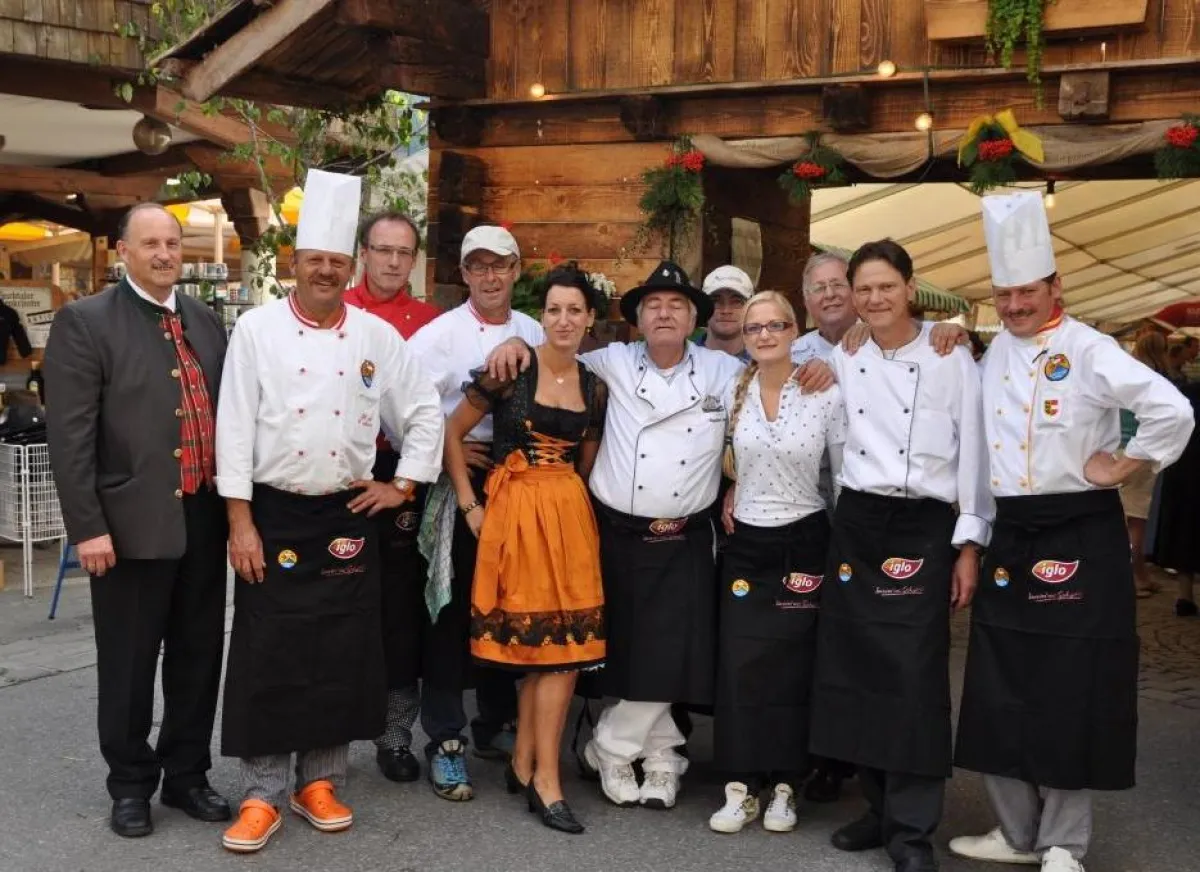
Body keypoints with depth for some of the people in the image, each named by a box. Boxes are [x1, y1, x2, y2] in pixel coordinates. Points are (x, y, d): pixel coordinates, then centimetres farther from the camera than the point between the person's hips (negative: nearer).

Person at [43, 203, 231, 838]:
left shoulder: (206, 321, 11)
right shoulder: (85, 322, -6)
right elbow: (71, 437, -11)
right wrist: (88, 526, -15)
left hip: (204, 519, 5)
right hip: (133, 523, -5)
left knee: (198, 655, 14)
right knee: (129, 663, 8)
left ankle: (187, 775, 29)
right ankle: (131, 784, 24)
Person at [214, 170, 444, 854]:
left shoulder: (378, 336, 4)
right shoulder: (257, 329, -2)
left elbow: (424, 413, 11)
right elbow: (236, 427, -5)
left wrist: (404, 485, 3)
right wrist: (241, 522, -9)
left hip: (349, 517, 2)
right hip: (273, 516, -2)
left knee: (343, 656, 7)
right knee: (268, 657, 0)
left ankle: (320, 782, 22)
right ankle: (263, 795, 11)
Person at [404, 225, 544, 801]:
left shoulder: (535, 335, 9)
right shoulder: (441, 333, -4)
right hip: (460, 479, -4)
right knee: (453, 609, 0)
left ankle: (497, 725, 29)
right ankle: (446, 741, 9)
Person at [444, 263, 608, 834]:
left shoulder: (595, 388, 9)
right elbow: (451, 432, -3)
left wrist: (569, 504, 6)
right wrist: (469, 506, -4)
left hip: (570, 515, 5)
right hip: (513, 511, -5)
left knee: (565, 645, 2)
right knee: (552, 645, -2)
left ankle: (525, 765, 17)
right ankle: (544, 779, 10)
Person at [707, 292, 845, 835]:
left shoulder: (826, 395, -8)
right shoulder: (732, 393, 2)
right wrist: (732, 492, 6)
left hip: (803, 543, -3)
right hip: (745, 542, 3)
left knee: (792, 667, 2)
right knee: (738, 664, -2)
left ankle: (783, 787, 14)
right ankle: (740, 787, 8)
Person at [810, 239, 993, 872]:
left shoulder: (951, 358, -2)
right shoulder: (840, 359, 8)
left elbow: (973, 453, -3)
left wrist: (969, 544, -6)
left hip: (924, 528, -4)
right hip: (855, 524, 4)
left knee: (915, 677, -7)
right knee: (854, 667, 6)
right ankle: (879, 806, 21)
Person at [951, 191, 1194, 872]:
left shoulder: (1088, 351, -12)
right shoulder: (996, 354, 10)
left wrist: (1122, 467, -14)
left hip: (1081, 539, -7)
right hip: (1012, 537, 7)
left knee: (1070, 701, 2)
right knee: (1000, 695, 10)